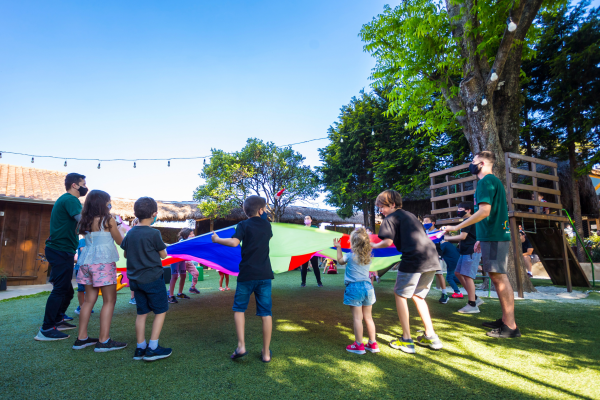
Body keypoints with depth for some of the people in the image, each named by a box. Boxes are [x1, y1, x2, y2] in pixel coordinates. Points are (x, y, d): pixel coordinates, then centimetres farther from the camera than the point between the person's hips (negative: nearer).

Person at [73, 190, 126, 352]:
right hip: (103, 261, -7)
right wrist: (123, 231, 20)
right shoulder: (108, 220, -7)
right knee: (109, 301, -1)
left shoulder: (86, 221, 10)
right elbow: (120, 241, 0)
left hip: (87, 261, 7)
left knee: (89, 299, 14)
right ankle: (103, 341, -1)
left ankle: (82, 338, 20)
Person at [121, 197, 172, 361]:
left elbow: (125, 254, 15)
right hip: (152, 278, -6)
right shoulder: (153, 233, -16)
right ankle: (152, 349, 5)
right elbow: (163, 254, -5)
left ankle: (140, 348, 20)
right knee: (161, 311, 6)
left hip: (135, 278, 6)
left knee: (142, 313, 14)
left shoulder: (130, 233, 3)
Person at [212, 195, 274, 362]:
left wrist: (217, 239, -3)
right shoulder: (266, 225, 9)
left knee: (239, 308, 14)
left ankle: (241, 345, 3)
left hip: (247, 274, -2)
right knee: (266, 313, 6)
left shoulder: (243, 225, -2)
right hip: (264, 274, 3)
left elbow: (234, 242, -18)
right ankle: (266, 353, 12)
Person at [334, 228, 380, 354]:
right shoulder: (368, 257, 6)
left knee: (357, 318, 0)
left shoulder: (350, 256, -8)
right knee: (368, 317, 14)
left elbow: (340, 261, 7)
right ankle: (373, 344, 21)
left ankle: (359, 345, 7)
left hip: (354, 288, -5)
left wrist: (338, 247, 14)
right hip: (367, 287, 6)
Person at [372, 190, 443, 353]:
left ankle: (406, 340, 8)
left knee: (400, 295, 7)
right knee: (418, 296, 22)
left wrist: (374, 246, 7)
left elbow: (388, 241, -8)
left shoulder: (391, 218, 2)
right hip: (432, 259, 8)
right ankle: (431, 337, 22)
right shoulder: (410, 215, 26)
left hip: (413, 259, -8)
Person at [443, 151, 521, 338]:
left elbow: (484, 211, -21)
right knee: (498, 277, 14)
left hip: (494, 238, -10)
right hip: (495, 236, 10)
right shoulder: (493, 181, 21)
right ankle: (505, 320, 23)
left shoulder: (486, 181, -11)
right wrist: (482, 238, 25)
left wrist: (457, 227, -17)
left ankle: (511, 326, -1)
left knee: (499, 277, -7)